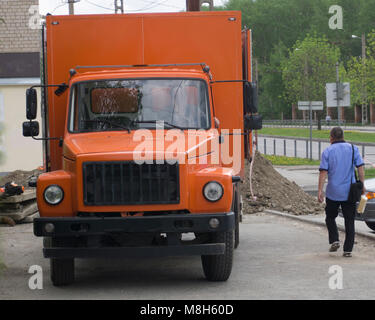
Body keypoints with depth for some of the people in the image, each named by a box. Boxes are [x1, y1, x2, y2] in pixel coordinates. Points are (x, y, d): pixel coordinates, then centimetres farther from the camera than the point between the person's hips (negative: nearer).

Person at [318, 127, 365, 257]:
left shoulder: (327, 151, -2)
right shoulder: (353, 149, 2)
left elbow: (323, 172, -8)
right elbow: (360, 168, -2)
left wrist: (320, 190, -7)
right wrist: (362, 186, 5)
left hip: (333, 193, -1)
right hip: (350, 192, 1)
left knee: (330, 217, 18)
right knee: (349, 221, 6)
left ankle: (334, 240, 0)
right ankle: (348, 250, 2)